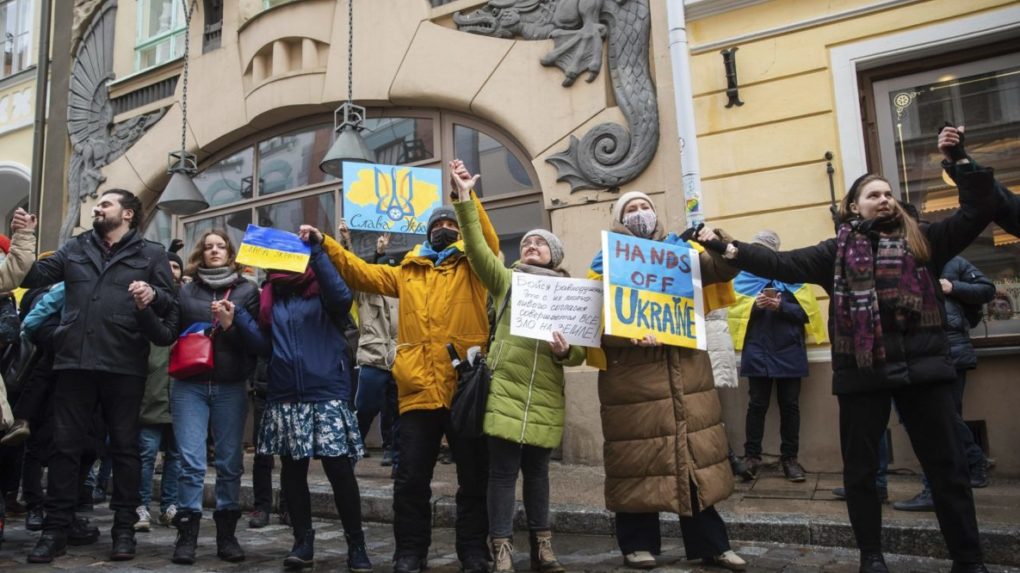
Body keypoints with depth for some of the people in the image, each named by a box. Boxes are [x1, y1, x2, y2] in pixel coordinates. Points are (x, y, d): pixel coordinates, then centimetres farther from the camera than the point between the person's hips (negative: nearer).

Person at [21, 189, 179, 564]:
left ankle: (124, 529, 14)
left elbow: (170, 304, 3)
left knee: (124, 446, 5)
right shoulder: (76, 248, 17)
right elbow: (33, 276, 9)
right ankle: (55, 529, 16)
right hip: (74, 361, 3)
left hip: (124, 365, -2)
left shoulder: (151, 253, 8)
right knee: (65, 445, 6)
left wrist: (153, 295, -18)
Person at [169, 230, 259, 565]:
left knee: (230, 462, 4)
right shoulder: (187, 290, 11)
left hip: (231, 387, 0)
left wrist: (232, 324, -18)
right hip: (190, 385, 0)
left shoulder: (247, 290, 8)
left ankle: (227, 534, 14)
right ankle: (187, 534, 6)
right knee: (191, 461, -4)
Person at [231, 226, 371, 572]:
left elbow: (342, 298, -23)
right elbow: (265, 344, 11)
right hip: (284, 397, 5)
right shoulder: (271, 296, 14)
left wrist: (317, 249, -23)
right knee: (292, 470, 9)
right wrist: (237, 319, -4)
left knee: (340, 470, -4)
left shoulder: (322, 291, 1)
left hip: (327, 394, -5)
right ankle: (303, 543, 21)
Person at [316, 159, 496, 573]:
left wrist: (468, 198, -20)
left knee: (474, 477, 7)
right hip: (418, 390, 2)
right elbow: (360, 273, 15)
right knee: (411, 479, 8)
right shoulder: (406, 273, 17)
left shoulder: (471, 266, 9)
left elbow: (489, 244, -9)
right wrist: (324, 245, 6)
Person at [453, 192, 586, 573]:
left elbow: (579, 353, 10)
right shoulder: (506, 279, 9)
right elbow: (476, 246, -5)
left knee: (537, 470, 11)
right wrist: (464, 197, -12)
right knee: (503, 470, -3)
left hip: (546, 395, 2)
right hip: (506, 389, -2)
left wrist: (565, 352, -13)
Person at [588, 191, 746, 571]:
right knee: (639, 457, 0)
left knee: (696, 452, 8)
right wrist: (630, 335, -24)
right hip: (634, 374, -3)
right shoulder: (608, 262, 3)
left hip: (686, 370, 4)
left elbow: (723, 270, 10)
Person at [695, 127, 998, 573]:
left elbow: (979, 211, 5)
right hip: (863, 373, 0)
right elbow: (782, 264, -1)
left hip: (922, 367, 1)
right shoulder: (838, 251, 6)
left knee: (947, 464, 8)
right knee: (860, 468, 7)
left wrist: (961, 162, -3)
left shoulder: (923, 239, 9)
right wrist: (727, 248, -8)